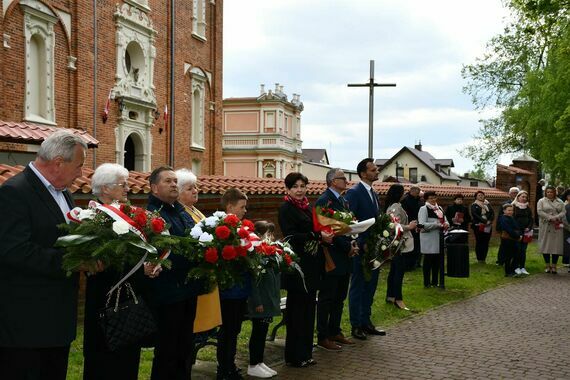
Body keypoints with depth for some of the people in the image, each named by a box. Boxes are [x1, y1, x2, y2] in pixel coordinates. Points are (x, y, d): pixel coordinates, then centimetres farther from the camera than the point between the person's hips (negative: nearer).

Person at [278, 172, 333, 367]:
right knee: (297, 309, -1)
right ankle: (294, 356, 9)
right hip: (297, 264, -8)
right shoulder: (286, 209, -9)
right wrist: (318, 236, -20)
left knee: (308, 307, 11)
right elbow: (291, 236, -18)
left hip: (311, 265, 8)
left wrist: (326, 236, 2)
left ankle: (305, 353, 20)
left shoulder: (308, 207, 14)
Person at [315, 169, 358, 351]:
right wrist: (348, 247, -17)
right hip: (331, 258, -9)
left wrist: (353, 244, 1)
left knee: (339, 298, 15)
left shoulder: (343, 201, 15)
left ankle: (335, 332, 26)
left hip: (344, 256, 9)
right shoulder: (324, 201, -14)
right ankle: (322, 337, 7)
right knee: (327, 298, -1)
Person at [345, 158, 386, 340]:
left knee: (370, 286, 14)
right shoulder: (354, 192, -12)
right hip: (360, 249, -8)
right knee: (357, 287, 2)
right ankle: (356, 326, 10)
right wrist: (361, 244, -23)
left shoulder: (373, 193, 14)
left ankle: (366, 322, 24)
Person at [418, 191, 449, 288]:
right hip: (429, 238, -7)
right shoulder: (424, 209, -7)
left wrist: (446, 224, -4)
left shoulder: (439, 208, 16)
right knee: (428, 260, 0)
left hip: (439, 238, 7)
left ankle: (435, 281, 20)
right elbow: (422, 225, -17)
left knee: (437, 260, 10)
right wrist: (438, 225, -19)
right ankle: (426, 282, 7)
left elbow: (445, 220, 21)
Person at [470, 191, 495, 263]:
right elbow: (474, 214, -10)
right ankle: (479, 259, 0)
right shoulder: (474, 205, 5)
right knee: (479, 242, -5)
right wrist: (483, 220, -20)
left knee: (486, 242, 1)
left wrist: (490, 220, -11)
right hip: (478, 226, -3)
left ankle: (484, 258, 7)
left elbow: (492, 213, 8)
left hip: (488, 226, 4)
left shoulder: (488, 204, 16)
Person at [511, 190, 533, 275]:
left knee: (523, 250, 6)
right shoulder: (513, 207, -2)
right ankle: (516, 267, 2)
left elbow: (531, 219, 13)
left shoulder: (528, 208, 13)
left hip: (526, 232, 4)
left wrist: (529, 228, -3)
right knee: (517, 249, -4)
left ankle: (522, 267, 10)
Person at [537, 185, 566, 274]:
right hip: (545, 226, -2)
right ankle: (547, 266, 6)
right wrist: (550, 218, -16)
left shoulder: (560, 202, 14)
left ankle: (554, 266, 4)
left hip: (557, 227, 2)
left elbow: (563, 212, 4)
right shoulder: (541, 201, 7)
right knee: (546, 245, -2)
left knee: (556, 246, -2)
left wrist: (556, 217, -16)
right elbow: (539, 211, -6)